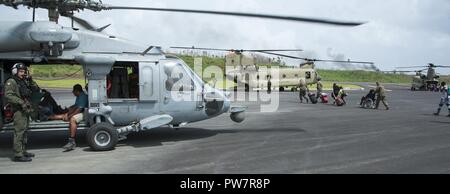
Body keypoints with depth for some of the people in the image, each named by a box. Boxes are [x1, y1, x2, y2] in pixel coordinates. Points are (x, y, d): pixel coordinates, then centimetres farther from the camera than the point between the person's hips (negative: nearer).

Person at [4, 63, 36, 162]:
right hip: (18, 111, -9)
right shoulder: (11, 82, -6)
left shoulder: (24, 82, 21)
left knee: (24, 131, 15)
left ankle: (23, 151, 25)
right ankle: (18, 155, -10)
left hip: (26, 110, 10)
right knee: (19, 131, -11)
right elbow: (8, 95, -18)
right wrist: (21, 102, -23)